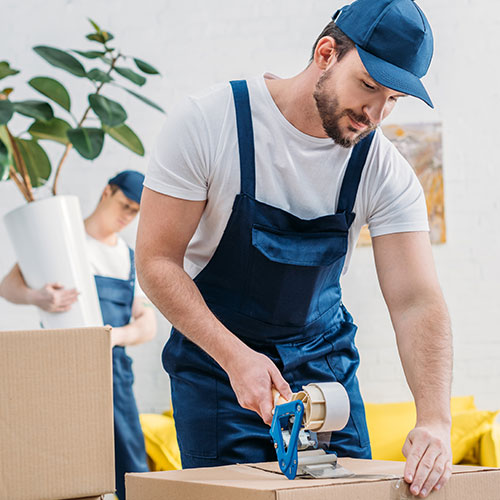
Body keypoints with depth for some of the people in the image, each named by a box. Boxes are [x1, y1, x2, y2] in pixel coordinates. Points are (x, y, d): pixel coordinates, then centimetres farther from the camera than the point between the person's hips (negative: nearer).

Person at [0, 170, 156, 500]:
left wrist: (116, 335, -14)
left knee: (131, 467, -1)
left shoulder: (131, 260, 17)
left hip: (113, 366, 4)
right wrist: (37, 297, -28)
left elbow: (148, 324, 9)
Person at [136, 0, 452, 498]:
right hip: (214, 358, -3)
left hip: (323, 358, 3)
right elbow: (156, 260, -17)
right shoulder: (207, 122, -20)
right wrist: (236, 357, -28)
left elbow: (417, 301, -18)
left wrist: (435, 420, -33)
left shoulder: (386, 172, -13)